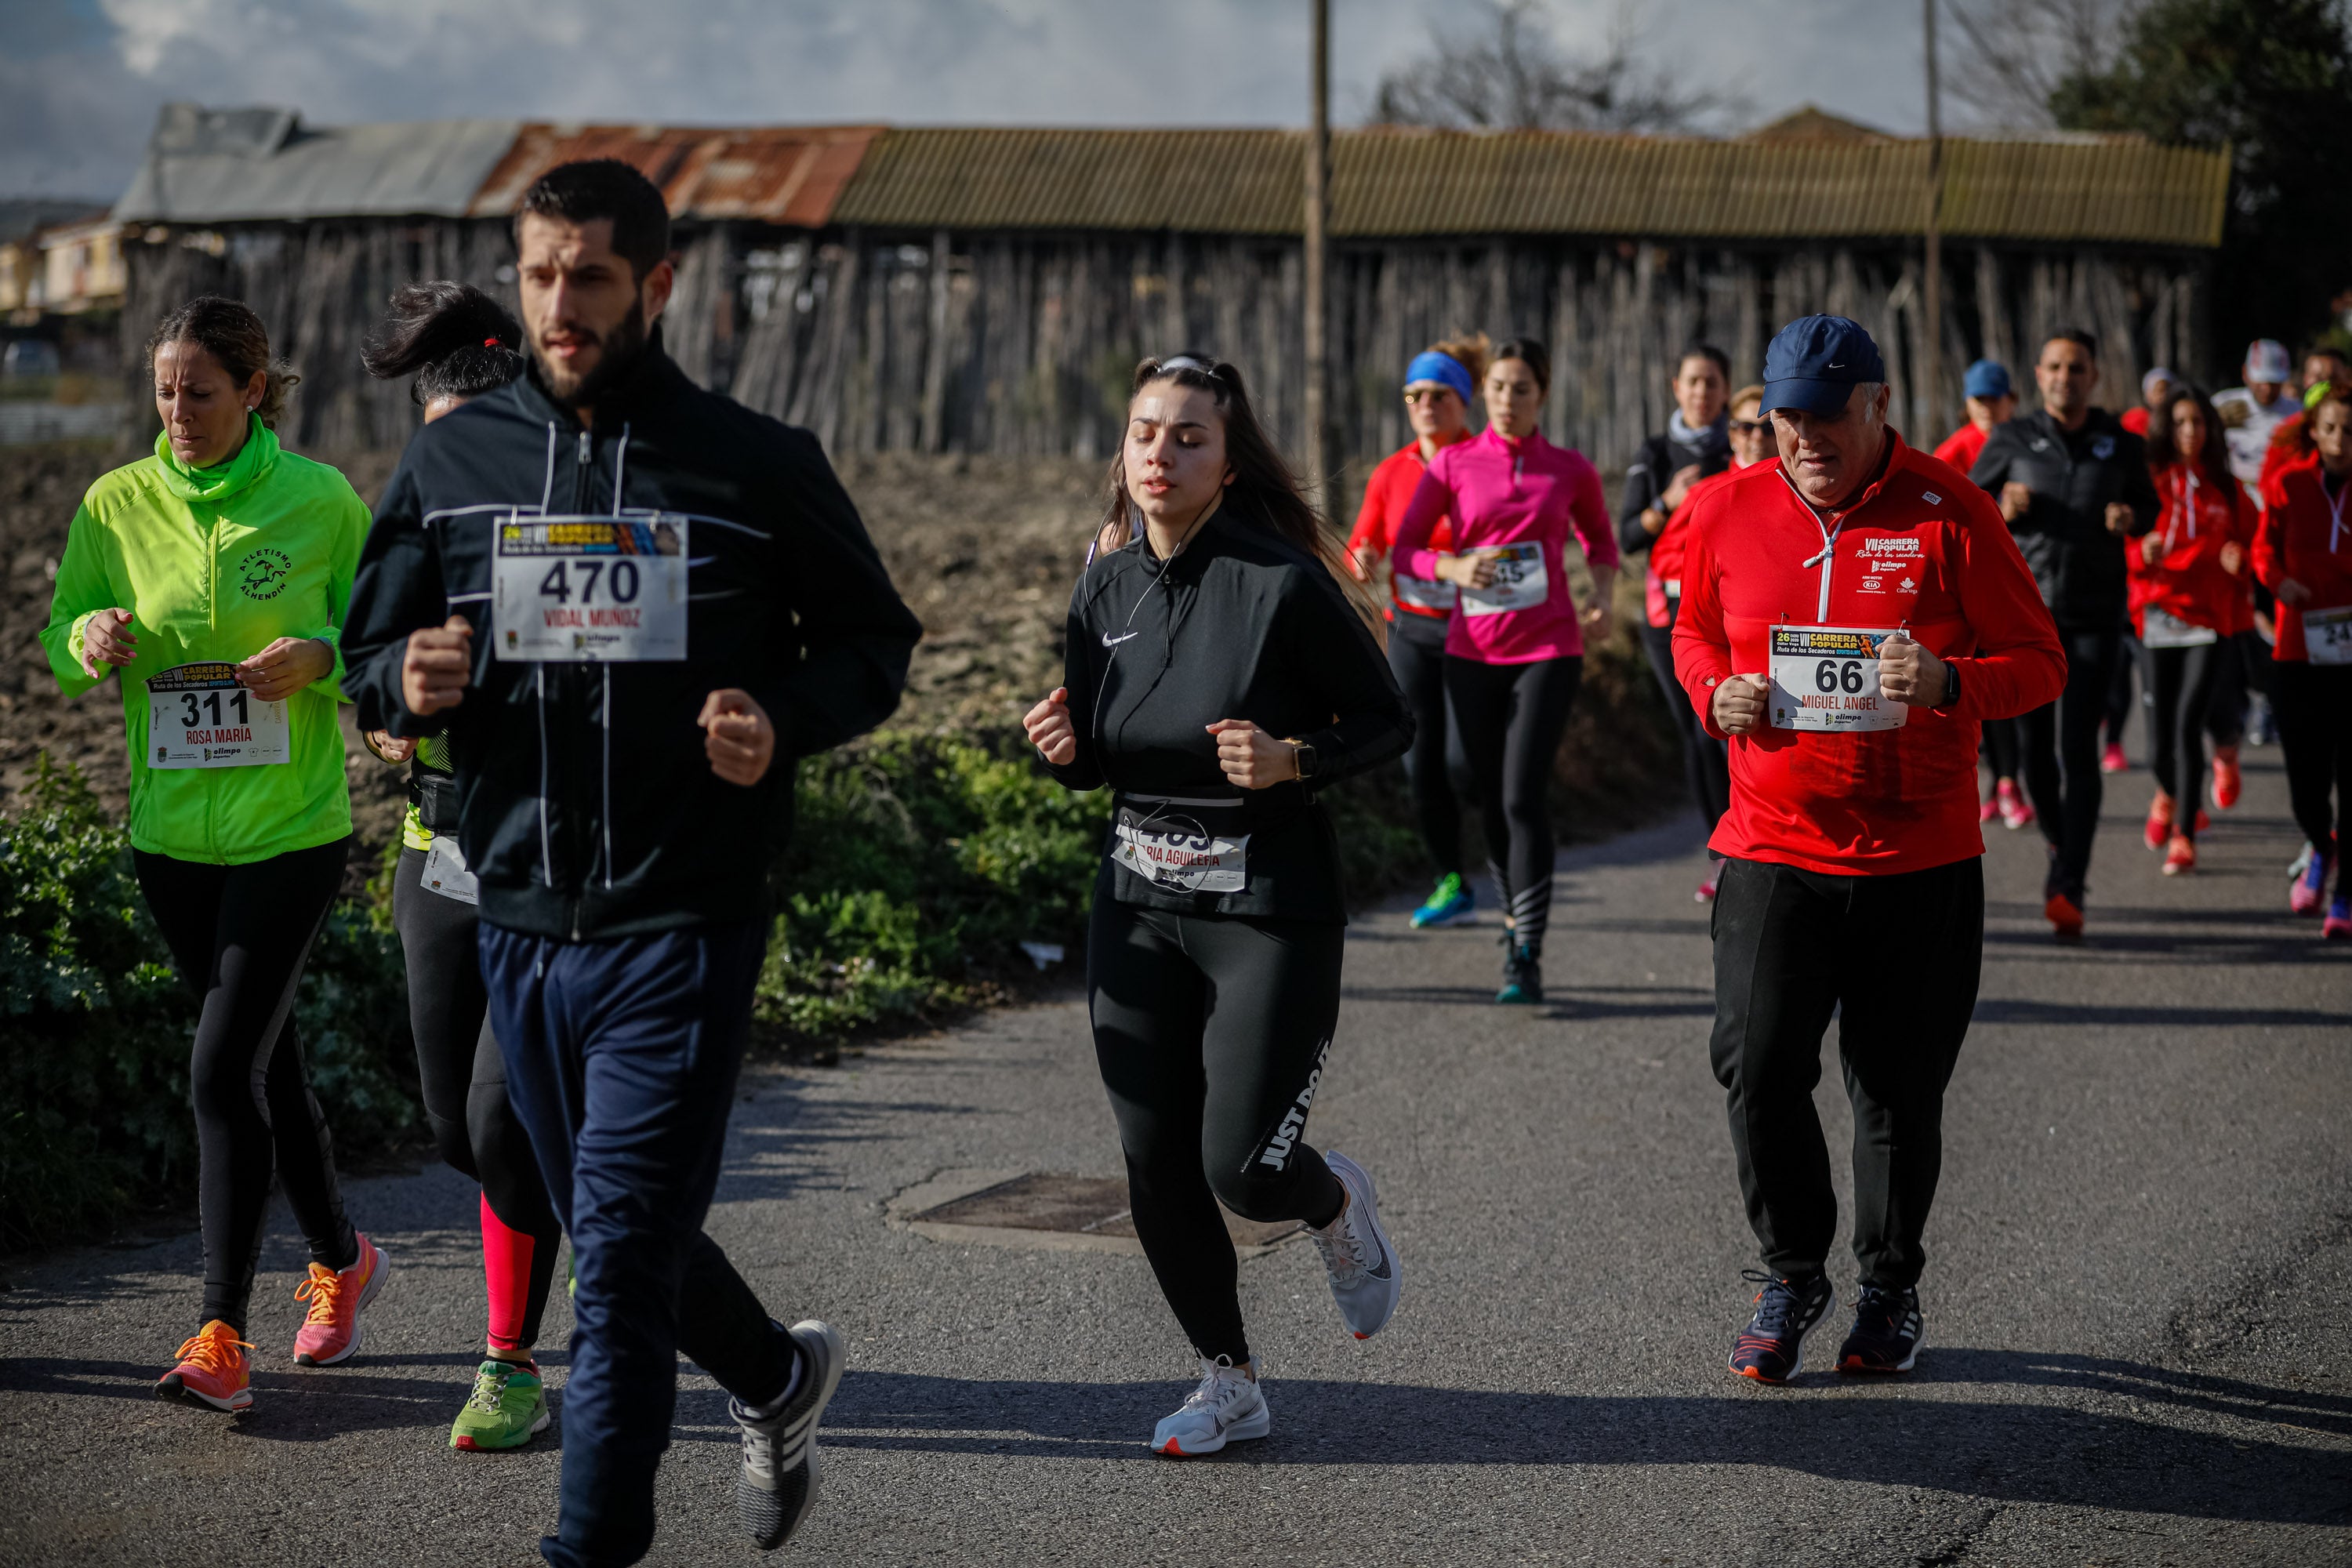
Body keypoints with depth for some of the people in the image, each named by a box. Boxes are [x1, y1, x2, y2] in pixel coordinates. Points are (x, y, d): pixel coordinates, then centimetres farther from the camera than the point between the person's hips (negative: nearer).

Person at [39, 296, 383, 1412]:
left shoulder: (321, 501, -6)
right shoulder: (118, 504, 2)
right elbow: (61, 640, 11)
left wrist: (320, 657, -18)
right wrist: (94, 638, -12)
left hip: (291, 828, -4)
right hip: (171, 830, 4)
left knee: (224, 1070, -11)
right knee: (266, 1062, 15)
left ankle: (223, 1334, -6)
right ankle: (340, 1260, 36)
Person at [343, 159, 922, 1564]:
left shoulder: (758, 467, -3)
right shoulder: (453, 462, 6)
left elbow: (875, 641, 6)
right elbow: (369, 648, 13)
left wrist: (783, 721, -15)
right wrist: (410, 682, -11)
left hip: (683, 926, -5)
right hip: (518, 920, 5)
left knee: (621, 1256, -8)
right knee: (618, 1233, 19)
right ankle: (783, 1375, 46)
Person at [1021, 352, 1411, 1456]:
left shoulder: (1282, 583, -13)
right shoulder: (1106, 586, 4)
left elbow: (1388, 722, -6)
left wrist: (1292, 762, -23)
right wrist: (1063, 749, -6)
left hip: (1270, 911, -5)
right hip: (1138, 908, 5)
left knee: (1244, 1169, -9)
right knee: (1158, 1170, 5)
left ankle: (1339, 1204, 28)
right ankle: (1230, 1384, 24)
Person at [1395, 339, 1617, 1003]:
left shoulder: (1570, 470, 4)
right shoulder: (1453, 463, 3)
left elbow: (1599, 540, 21)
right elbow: (1406, 547, 4)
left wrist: (1601, 599, 4)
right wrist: (1452, 566, -16)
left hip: (1548, 649, -2)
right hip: (1473, 650, 2)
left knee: (1524, 796, -13)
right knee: (1491, 799, 8)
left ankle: (1527, 957, -13)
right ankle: (1515, 920, 28)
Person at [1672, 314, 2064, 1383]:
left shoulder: (1950, 515, -5)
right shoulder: (1728, 512, 3)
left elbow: (2040, 661, -2)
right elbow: (1694, 631, 19)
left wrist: (1952, 681, -22)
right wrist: (1716, 692, -4)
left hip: (1922, 861, -1)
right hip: (1773, 849, 1)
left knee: (1900, 1091, 7)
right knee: (1757, 1067, -9)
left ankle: (1890, 1286, 28)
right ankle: (1793, 1273, 14)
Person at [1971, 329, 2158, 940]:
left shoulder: (2121, 445, 5)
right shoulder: (2013, 439, 3)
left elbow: (2148, 503, 19)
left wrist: (2130, 519, -4)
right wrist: (2000, 510, -12)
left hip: (2094, 619, -1)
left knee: (2077, 751, -12)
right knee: (2036, 752, 7)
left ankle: (2068, 891, -16)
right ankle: (2061, 849, 36)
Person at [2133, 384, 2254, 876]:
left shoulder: (2226, 486, 8)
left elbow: (2251, 538, 16)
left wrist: (2239, 559, -6)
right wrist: (2143, 550, -21)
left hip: (2210, 618, 0)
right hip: (2159, 618, 0)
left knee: (2188, 722, -16)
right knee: (2159, 741, 1)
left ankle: (2184, 836, -7)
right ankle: (2168, 795, 37)